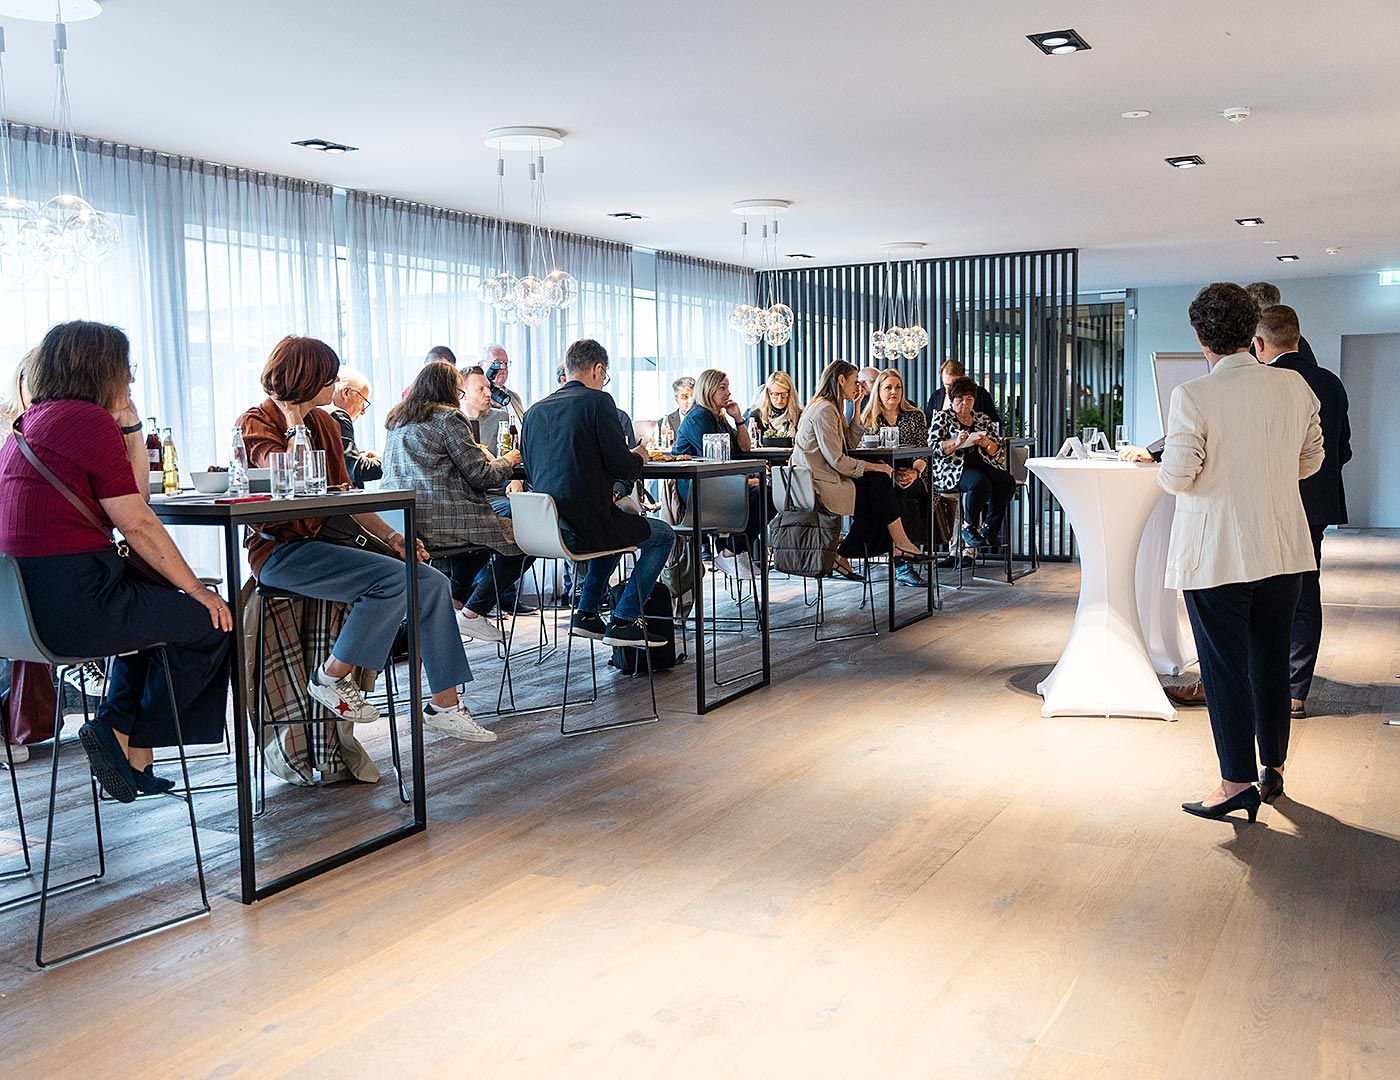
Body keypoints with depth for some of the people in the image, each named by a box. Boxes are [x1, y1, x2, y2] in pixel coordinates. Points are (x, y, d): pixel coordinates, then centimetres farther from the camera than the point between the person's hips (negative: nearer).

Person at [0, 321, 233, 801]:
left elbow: (135, 494, 20)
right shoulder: (89, 419, -11)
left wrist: (129, 422, 15)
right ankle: (123, 737, 11)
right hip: (74, 601, -10)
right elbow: (137, 524, -13)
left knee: (157, 605, 33)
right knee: (213, 624, 4)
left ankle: (130, 752, 28)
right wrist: (197, 590, -6)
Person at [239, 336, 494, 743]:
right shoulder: (257, 424, -7)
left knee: (434, 583, -7)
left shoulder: (323, 422, 15)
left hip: (327, 541, 8)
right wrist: (295, 426, -14)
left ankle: (444, 706, -1)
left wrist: (391, 537, 5)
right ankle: (331, 678, -8)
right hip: (281, 552, -8)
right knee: (394, 577, -28)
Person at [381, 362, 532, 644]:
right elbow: (479, 475, -8)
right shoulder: (448, 417, -5)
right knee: (517, 542, 2)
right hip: (440, 519, -9)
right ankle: (472, 613, 2)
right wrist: (508, 460, 11)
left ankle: (454, 604, 25)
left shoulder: (397, 420, 19)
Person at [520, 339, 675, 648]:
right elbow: (622, 466, -14)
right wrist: (639, 457, 10)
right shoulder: (598, 401, -8)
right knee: (664, 535, 14)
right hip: (584, 525, -8)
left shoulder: (535, 410, 12)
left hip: (542, 527, 8)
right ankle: (623, 621, 10)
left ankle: (587, 614, 30)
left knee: (612, 527, 36)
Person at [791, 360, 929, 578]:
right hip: (820, 484, -10)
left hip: (816, 480, 10)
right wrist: (873, 467, -11)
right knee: (880, 483, -7)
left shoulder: (828, 407, 18)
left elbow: (851, 443, 17)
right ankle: (901, 544, 3)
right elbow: (837, 461, -19)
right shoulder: (824, 410, -15)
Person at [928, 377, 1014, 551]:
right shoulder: (942, 417, 9)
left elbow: (999, 452, 15)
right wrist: (956, 442, -20)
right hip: (953, 468, -5)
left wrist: (987, 444, -8)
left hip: (982, 463, 5)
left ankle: (990, 530, -14)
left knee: (1008, 481, -25)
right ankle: (968, 529, -16)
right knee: (980, 483, -35)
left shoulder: (983, 419, 20)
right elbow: (932, 448, -5)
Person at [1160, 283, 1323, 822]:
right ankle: (1274, 768, 30)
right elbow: (1311, 460, 9)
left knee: (1224, 666, 4)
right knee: (1271, 660, 18)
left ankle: (1238, 781, 8)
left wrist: (1164, 468, 4)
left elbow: (1177, 477, -18)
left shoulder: (1193, 396, -17)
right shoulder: (1295, 386, -2)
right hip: (1282, 549, 5)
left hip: (1216, 554, -5)